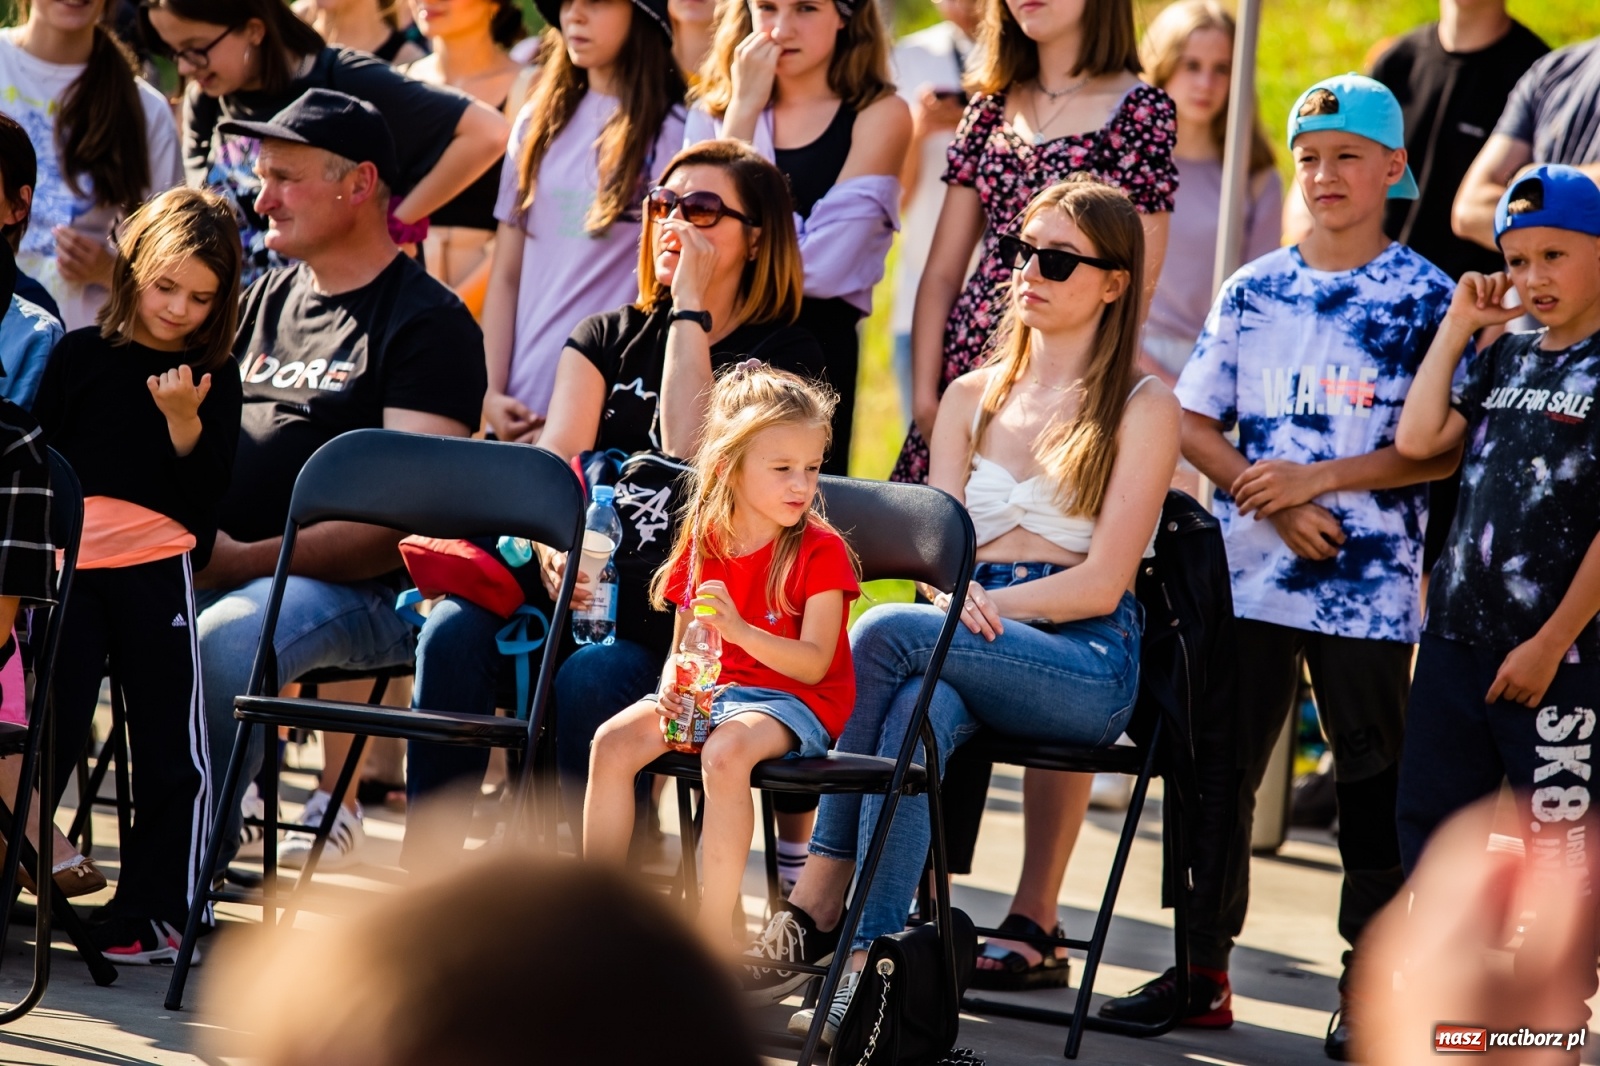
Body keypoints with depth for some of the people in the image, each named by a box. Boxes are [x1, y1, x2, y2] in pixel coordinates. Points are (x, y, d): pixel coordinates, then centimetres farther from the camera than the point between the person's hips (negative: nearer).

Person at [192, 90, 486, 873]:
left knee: (224, 639, -38)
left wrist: (247, 560, -18)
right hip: (218, 567, 6)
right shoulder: (269, 297, 21)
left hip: (357, 591, -6)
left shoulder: (429, 324, -3)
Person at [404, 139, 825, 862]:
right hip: (582, 579, 4)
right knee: (454, 631, -27)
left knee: (587, 681, -35)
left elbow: (694, 450, -11)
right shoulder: (608, 338, 21)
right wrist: (552, 544, -18)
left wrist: (690, 311, -5)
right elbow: (555, 458, 5)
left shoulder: (783, 356, 7)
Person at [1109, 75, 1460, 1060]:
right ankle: (1204, 971, 14)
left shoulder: (1426, 298, -2)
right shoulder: (1252, 289, 9)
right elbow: (1193, 423, 8)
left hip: (1370, 586, -3)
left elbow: (1444, 447, -7)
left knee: (1373, 785, 3)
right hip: (1247, 578, 3)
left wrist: (1319, 480, -15)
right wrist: (1268, 498, -8)